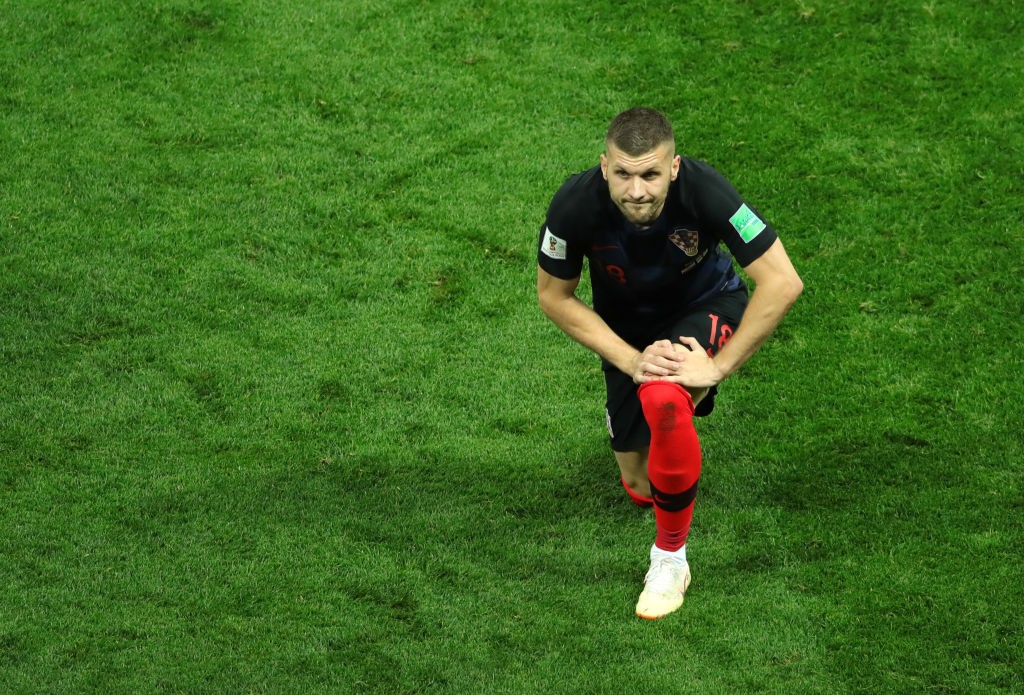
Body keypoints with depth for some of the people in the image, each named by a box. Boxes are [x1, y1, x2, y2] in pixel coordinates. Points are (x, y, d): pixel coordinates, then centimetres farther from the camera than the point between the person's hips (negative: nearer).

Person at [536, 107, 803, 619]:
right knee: (641, 487, 10)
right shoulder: (576, 204, -30)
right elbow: (554, 296, -13)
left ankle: (670, 557, -15)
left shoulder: (703, 190, -35)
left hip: (704, 310, -3)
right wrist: (631, 360, -22)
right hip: (626, 325, 3)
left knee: (663, 397, -36)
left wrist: (716, 367, -31)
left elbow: (782, 282, -32)